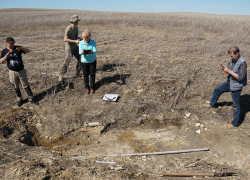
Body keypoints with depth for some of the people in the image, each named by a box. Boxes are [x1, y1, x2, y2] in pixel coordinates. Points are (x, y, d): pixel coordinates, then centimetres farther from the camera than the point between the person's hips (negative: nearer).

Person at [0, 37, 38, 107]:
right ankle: (19, 99, 29)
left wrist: (22, 48, -24)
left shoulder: (18, 48, 0)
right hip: (12, 72, 1)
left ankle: (31, 99, 12)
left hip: (21, 71, -1)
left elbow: (28, 51, -6)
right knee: (16, 88, 12)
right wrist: (7, 55, -22)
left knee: (26, 86, 5)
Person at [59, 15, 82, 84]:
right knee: (67, 62, -14)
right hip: (69, 48, -8)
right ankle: (61, 77, -3)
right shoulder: (69, 28, -21)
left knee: (80, 59, 10)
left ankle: (77, 73, 27)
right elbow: (65, 39, -25)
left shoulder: (76, 27, 7)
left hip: (75, 47, 9)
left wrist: (79, 39, 0)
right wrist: (75, 41, -29)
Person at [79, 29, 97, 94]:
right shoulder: (81, 43, -9)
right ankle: (87, 87, 26)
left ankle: (92, 87, 24)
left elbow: (95, 51, -18)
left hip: (92, 61, 0)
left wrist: (92, 52, -42)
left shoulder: (93, 42, -10)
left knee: (92, 74, 7)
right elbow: (80, 52, -19)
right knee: (86, 75, 8)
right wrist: (82, 52, -43)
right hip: (84, 61, 0)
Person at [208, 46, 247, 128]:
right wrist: (225, 69, -11)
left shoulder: (242, 63, -26)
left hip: (236, 86, -9)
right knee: (217, 90, 25)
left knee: (236, 105, 5)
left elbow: (240, 77, -28)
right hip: (229, 82, 9)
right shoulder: (232, 60, -1)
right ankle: (212, 104, 50)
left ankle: (235, 123, 20)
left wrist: (229, 70, -28)